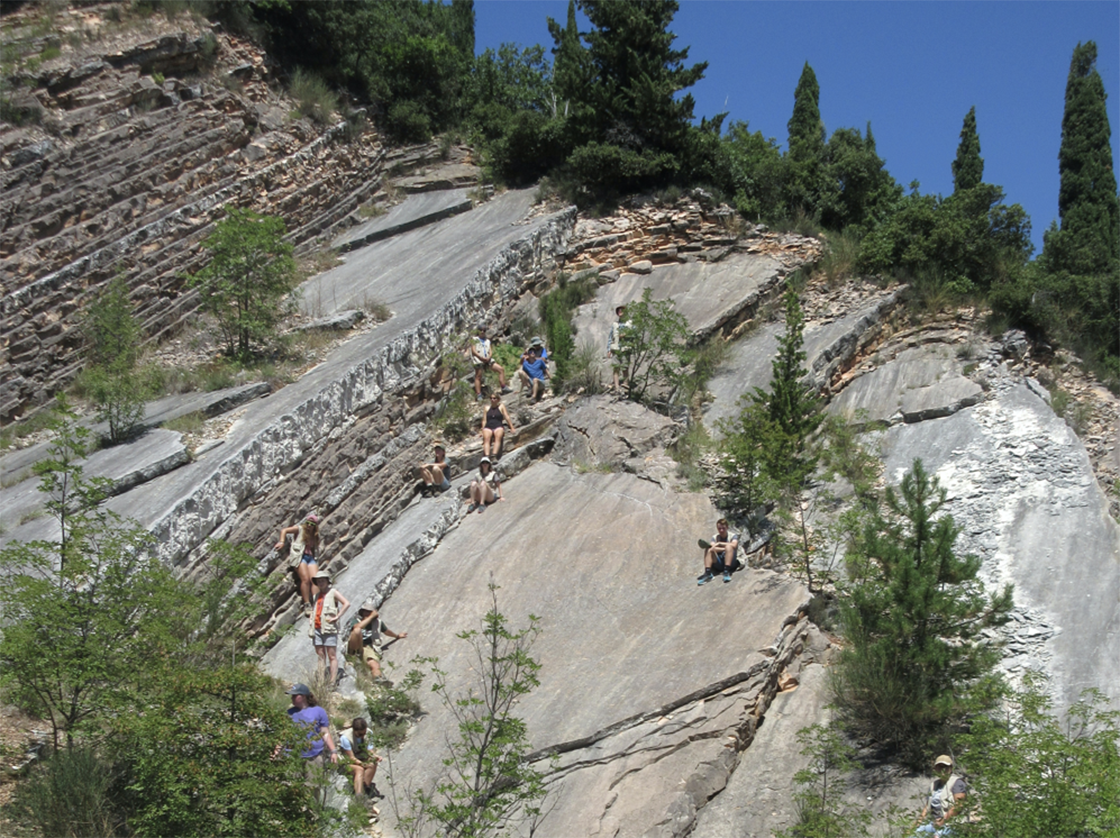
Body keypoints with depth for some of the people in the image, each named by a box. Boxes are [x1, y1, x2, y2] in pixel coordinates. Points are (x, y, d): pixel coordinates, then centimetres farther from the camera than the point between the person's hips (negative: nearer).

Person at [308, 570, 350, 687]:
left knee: (332, 656, -5)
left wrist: (337, 617, -14)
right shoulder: (317, 596, 19)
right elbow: (313, 609, 33)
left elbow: (347, 603, -10)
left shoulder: (333, 593, 0)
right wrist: (311, 619, 14)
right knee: (321, 656, 5)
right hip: (317, 629, 6)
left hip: (329, 629, -6)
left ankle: (332, 682, -8)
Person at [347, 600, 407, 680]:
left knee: (375, 666, -31)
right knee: (357, 630, -34)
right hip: (354, 648, -3)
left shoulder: (378, 622, 15)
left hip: (369, 648, 3)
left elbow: (386, 631, 38)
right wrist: (371, 616, -19)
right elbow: (358, 626, -25)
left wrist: (397, 636, 51)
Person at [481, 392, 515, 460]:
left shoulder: (501, 407, 16)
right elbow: (484, 421, 16)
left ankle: (494, 456, -56)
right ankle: (487, 457, -53)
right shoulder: (487, 408, 22)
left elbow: (507, 418, 7)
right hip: (488, 427, 2)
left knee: (498, 437, -36)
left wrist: (512, 428, -3)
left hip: (498, 427, -2)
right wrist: (482, 431, 2)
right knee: (486, 438, -33)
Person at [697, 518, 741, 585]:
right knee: (708, 549, -19)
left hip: (731, 563, -3)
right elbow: (713, 546, -9)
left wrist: (719, 543, -17)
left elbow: (734, 545, -18)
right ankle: (707, 573, -33)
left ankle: (726, 572, -38)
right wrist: (724, 549, -23)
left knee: (728, 547, -28)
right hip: (718, 565, 3)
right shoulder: (715, 537, 13)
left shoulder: (733, 536, 5)